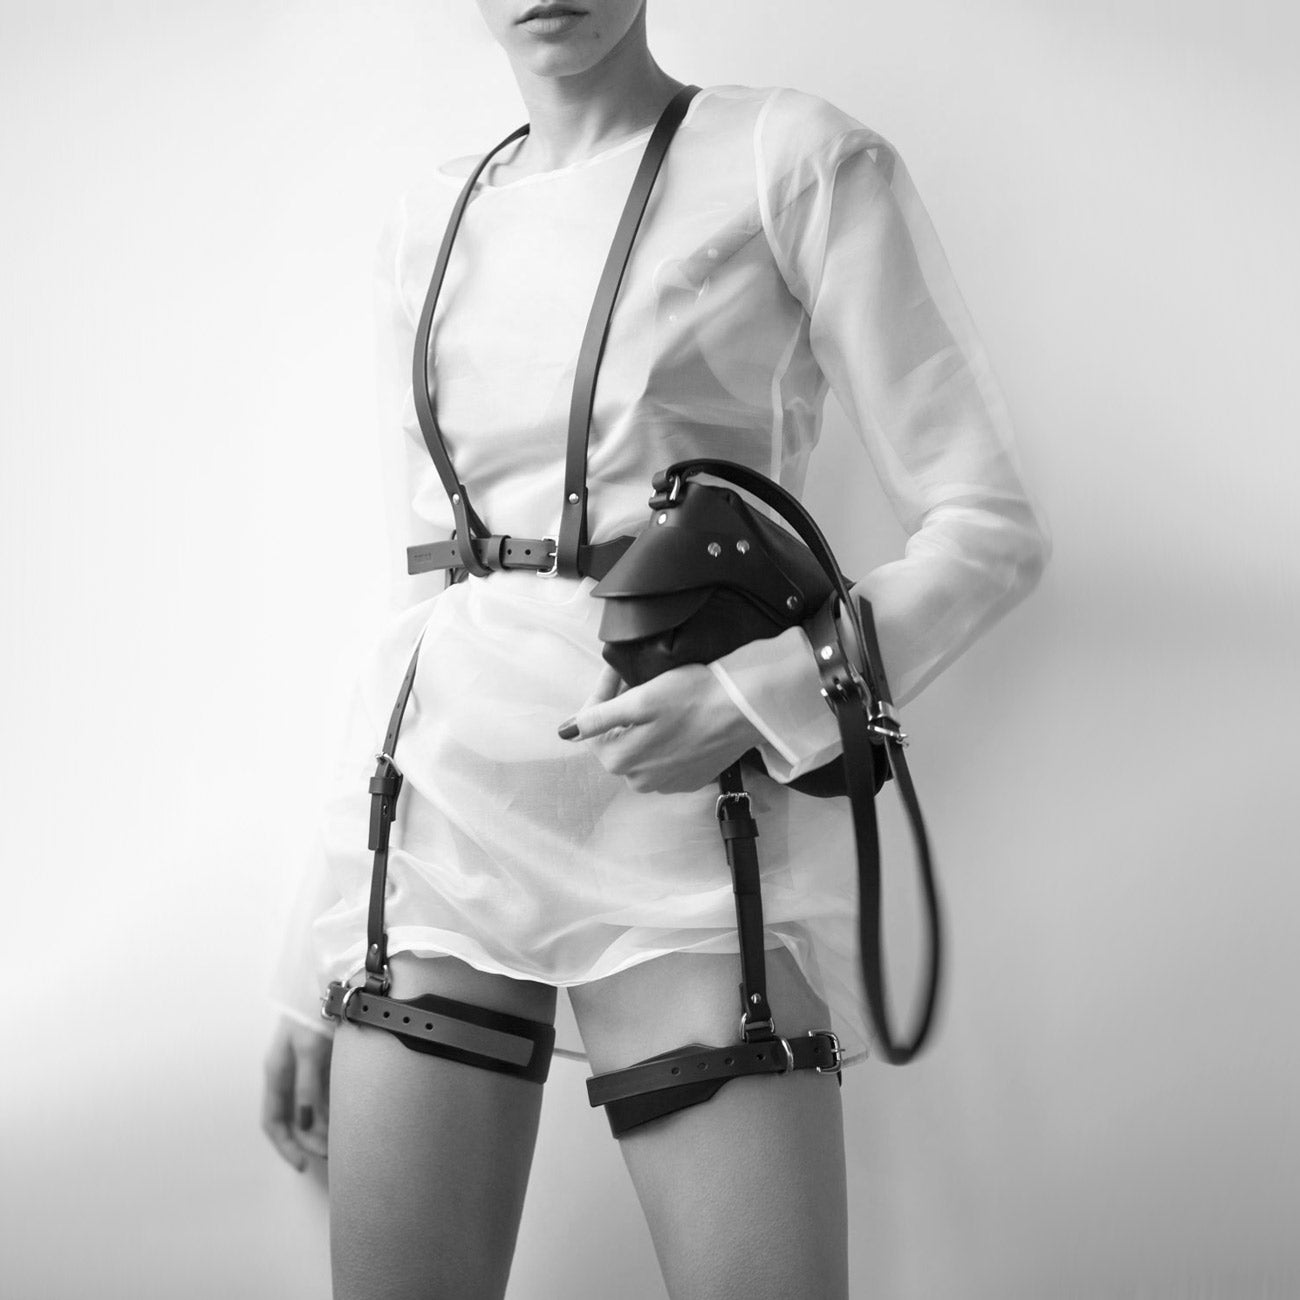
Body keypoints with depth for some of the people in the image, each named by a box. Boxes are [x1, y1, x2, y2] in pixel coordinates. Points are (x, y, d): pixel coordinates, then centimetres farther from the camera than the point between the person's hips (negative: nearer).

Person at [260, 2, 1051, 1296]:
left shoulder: (796, 158, 1)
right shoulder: (431, 219, 14)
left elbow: (989, 526, 0)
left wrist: (759, 696, -17)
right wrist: (315, 962, 13)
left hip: (680, 827, -3)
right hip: (443, 806, 4)